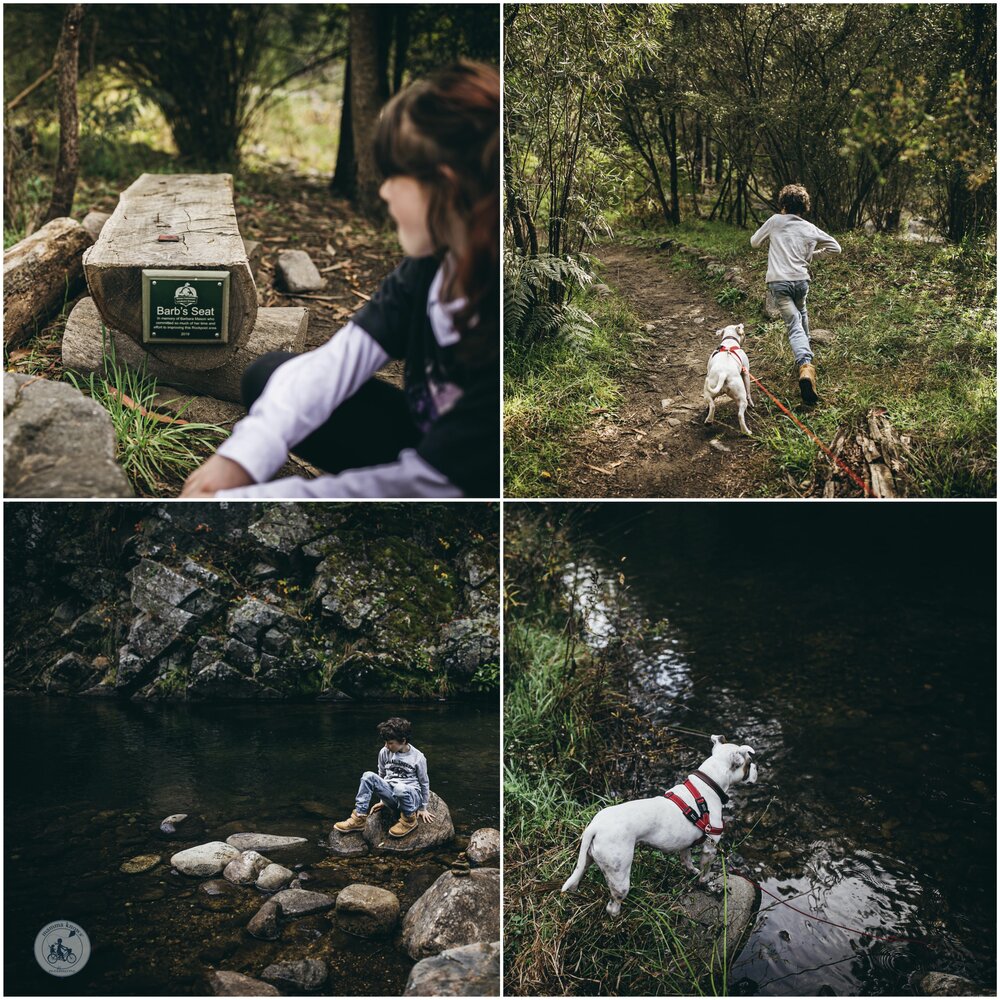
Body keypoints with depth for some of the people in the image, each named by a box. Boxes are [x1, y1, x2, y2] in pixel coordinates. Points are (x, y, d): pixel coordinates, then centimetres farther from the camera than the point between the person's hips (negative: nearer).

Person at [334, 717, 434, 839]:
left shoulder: (418, 758, -10)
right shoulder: (384, 752, 1)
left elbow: (424, 783, 2)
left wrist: (423, 808, 8)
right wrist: (382, 799, 22)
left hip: (411, 795, -4)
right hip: (390, 795, 4)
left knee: (400, 788, -41)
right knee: (368, 776, -23)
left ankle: (409, 820, -13)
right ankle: (359, 818, -21)